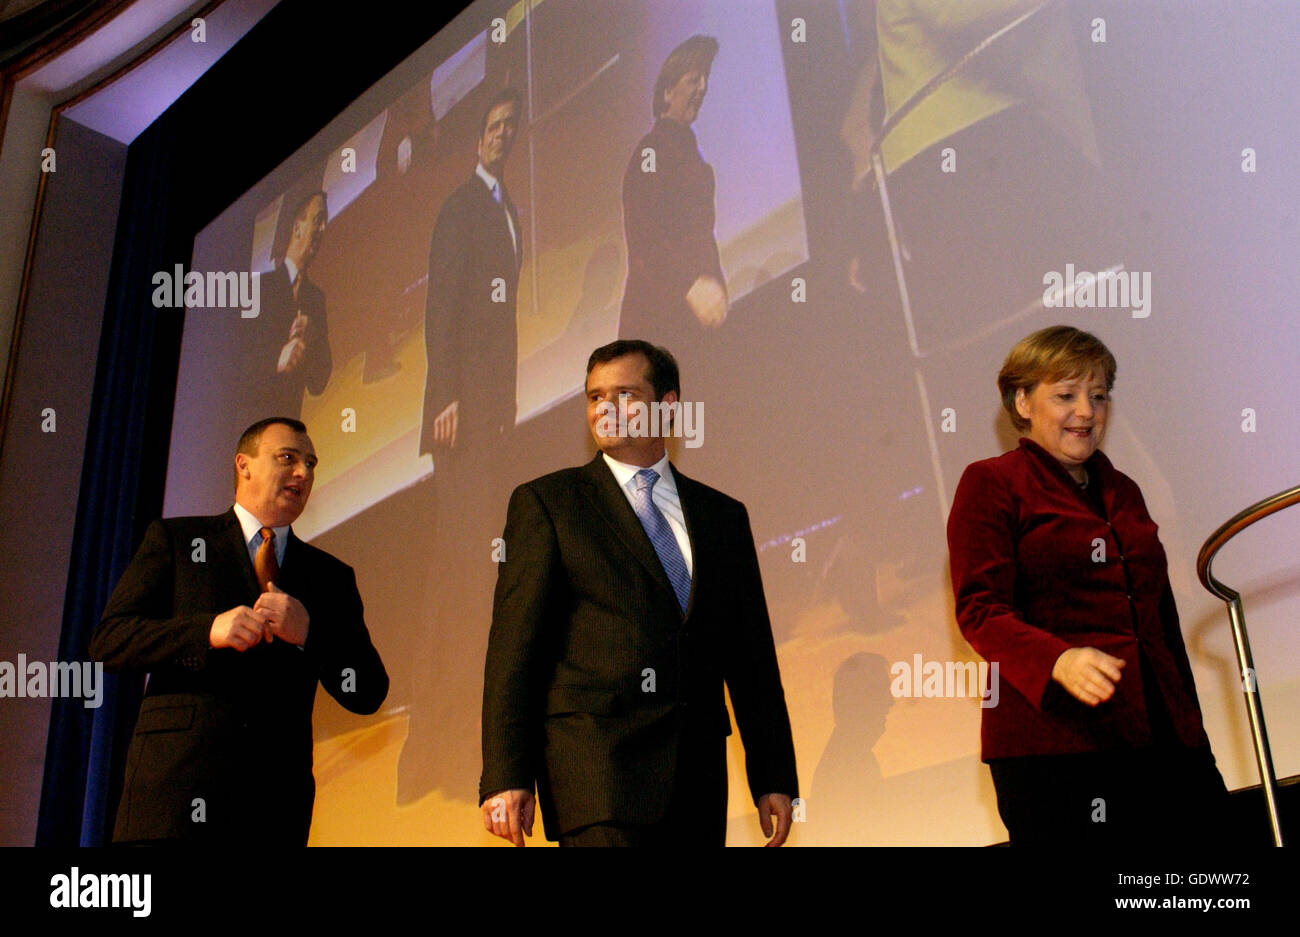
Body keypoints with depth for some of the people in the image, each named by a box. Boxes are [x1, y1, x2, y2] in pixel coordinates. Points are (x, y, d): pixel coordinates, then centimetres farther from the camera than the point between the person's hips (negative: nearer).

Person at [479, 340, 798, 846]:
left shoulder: (723, 515, 14)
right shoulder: (544, 502, 4)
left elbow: (753, 655, 15)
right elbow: (513, 647, -2)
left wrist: (774, 778, 12)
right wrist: (506, 776, -10)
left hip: (698, 777, 4)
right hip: (593, 763, -4)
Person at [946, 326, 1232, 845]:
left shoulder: (1122, 491, 22)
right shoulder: (990, 483, 2)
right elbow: (980, 609, -9)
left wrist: (1191, 731, 21)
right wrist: (1058, 661, -27)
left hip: (1161, 737, 6)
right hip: (1052, 742, -6)